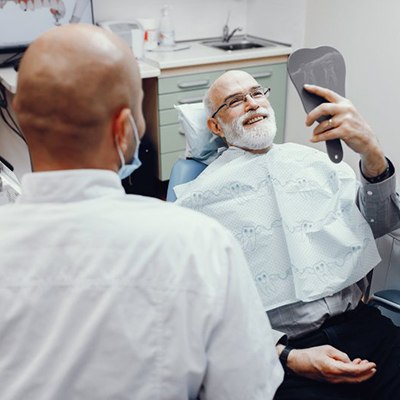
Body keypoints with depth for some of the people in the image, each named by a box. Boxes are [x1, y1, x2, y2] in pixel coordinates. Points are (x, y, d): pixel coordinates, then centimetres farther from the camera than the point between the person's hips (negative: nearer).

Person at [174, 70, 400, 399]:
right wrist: (289, 358, -13)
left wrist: (371, 152, -14)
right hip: (278, 349, -4)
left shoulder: (312, 160, 12)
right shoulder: (203, 197, 0)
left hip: (358, 323, 5)